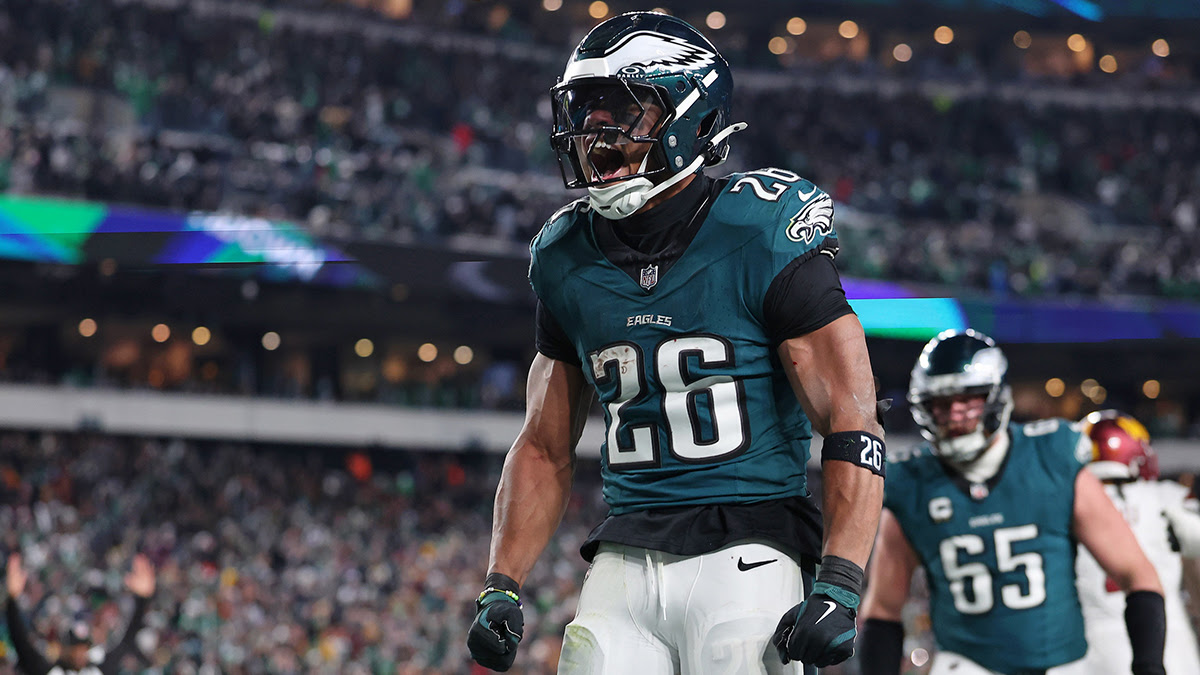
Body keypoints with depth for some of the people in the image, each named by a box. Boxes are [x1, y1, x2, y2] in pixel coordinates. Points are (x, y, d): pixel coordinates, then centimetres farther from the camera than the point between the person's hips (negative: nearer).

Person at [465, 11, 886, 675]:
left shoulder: (760, 238, -7)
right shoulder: (568, 262, 10)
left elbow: (851, 420, -9)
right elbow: (545, 447, 19)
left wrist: (839, 588, -18)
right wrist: (500, 587, 9)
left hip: (747, 550, -4)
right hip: (626, 557, 4)